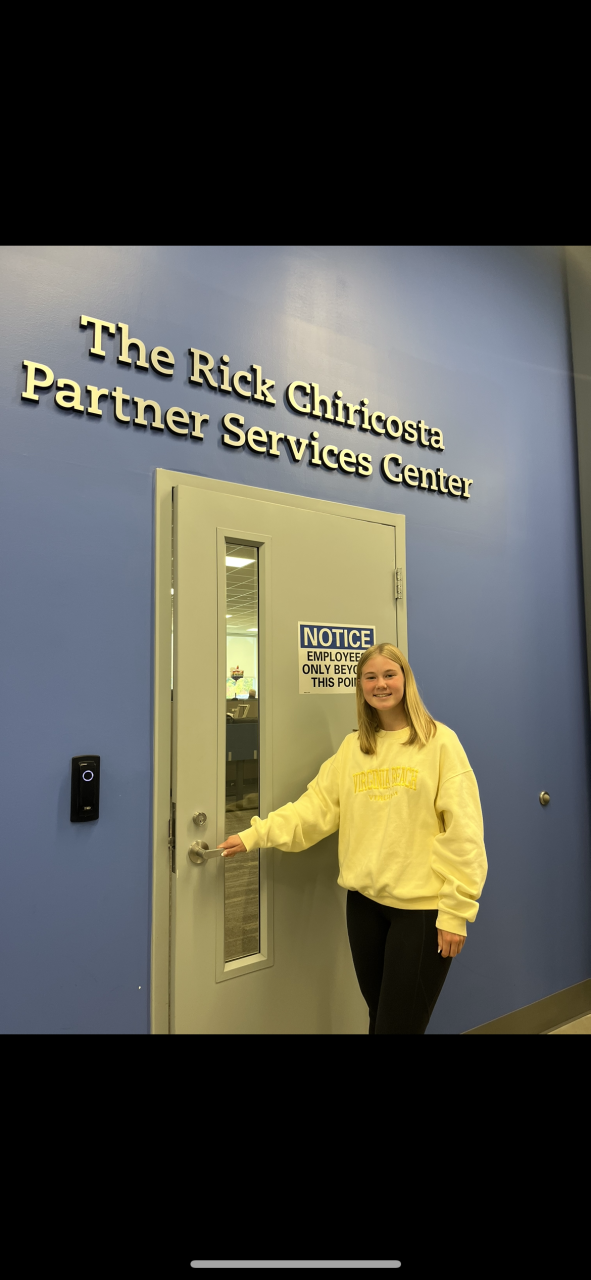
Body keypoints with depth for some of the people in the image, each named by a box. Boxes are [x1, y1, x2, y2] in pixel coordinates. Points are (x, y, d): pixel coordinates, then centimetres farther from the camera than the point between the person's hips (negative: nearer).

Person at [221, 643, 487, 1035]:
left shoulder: (439, 741, -8)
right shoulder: (353, 746, 7)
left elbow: (462, 831, -11)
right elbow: (318, 805, 2)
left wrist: (456, 909, -13)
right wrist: (257, 834, -8)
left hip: (423, 906, -5)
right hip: (365, 901, 5)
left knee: (400, 1024, 3)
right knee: (380, 1018, 19)